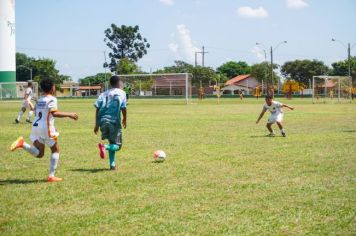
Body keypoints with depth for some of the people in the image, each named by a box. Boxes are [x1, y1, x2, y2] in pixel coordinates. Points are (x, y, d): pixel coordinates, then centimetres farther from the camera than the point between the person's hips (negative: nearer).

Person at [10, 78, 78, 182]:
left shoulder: (39, 100, 15)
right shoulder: (52, 99, -9)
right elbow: (54, 113, -23)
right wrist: (69, 115, -17)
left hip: (35, 126, 7)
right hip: (46, 128, -7)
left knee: (39, 154, 11)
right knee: (55, 150, 11)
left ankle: (22, 143, -13)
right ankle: (51, 176, 6)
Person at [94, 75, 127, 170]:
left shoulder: (104, 94, 14)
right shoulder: (121, 93, 3)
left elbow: (98, 108, 7)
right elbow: (123, 108, -4)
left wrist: (97, 124, 10)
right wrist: (124, 119, 14)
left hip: (103, 121, 5)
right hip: (114, 121, -5)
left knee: (112, 143, 20)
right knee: (117, 145, 5)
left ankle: (112, 164, 15)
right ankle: (104, 147, -26)